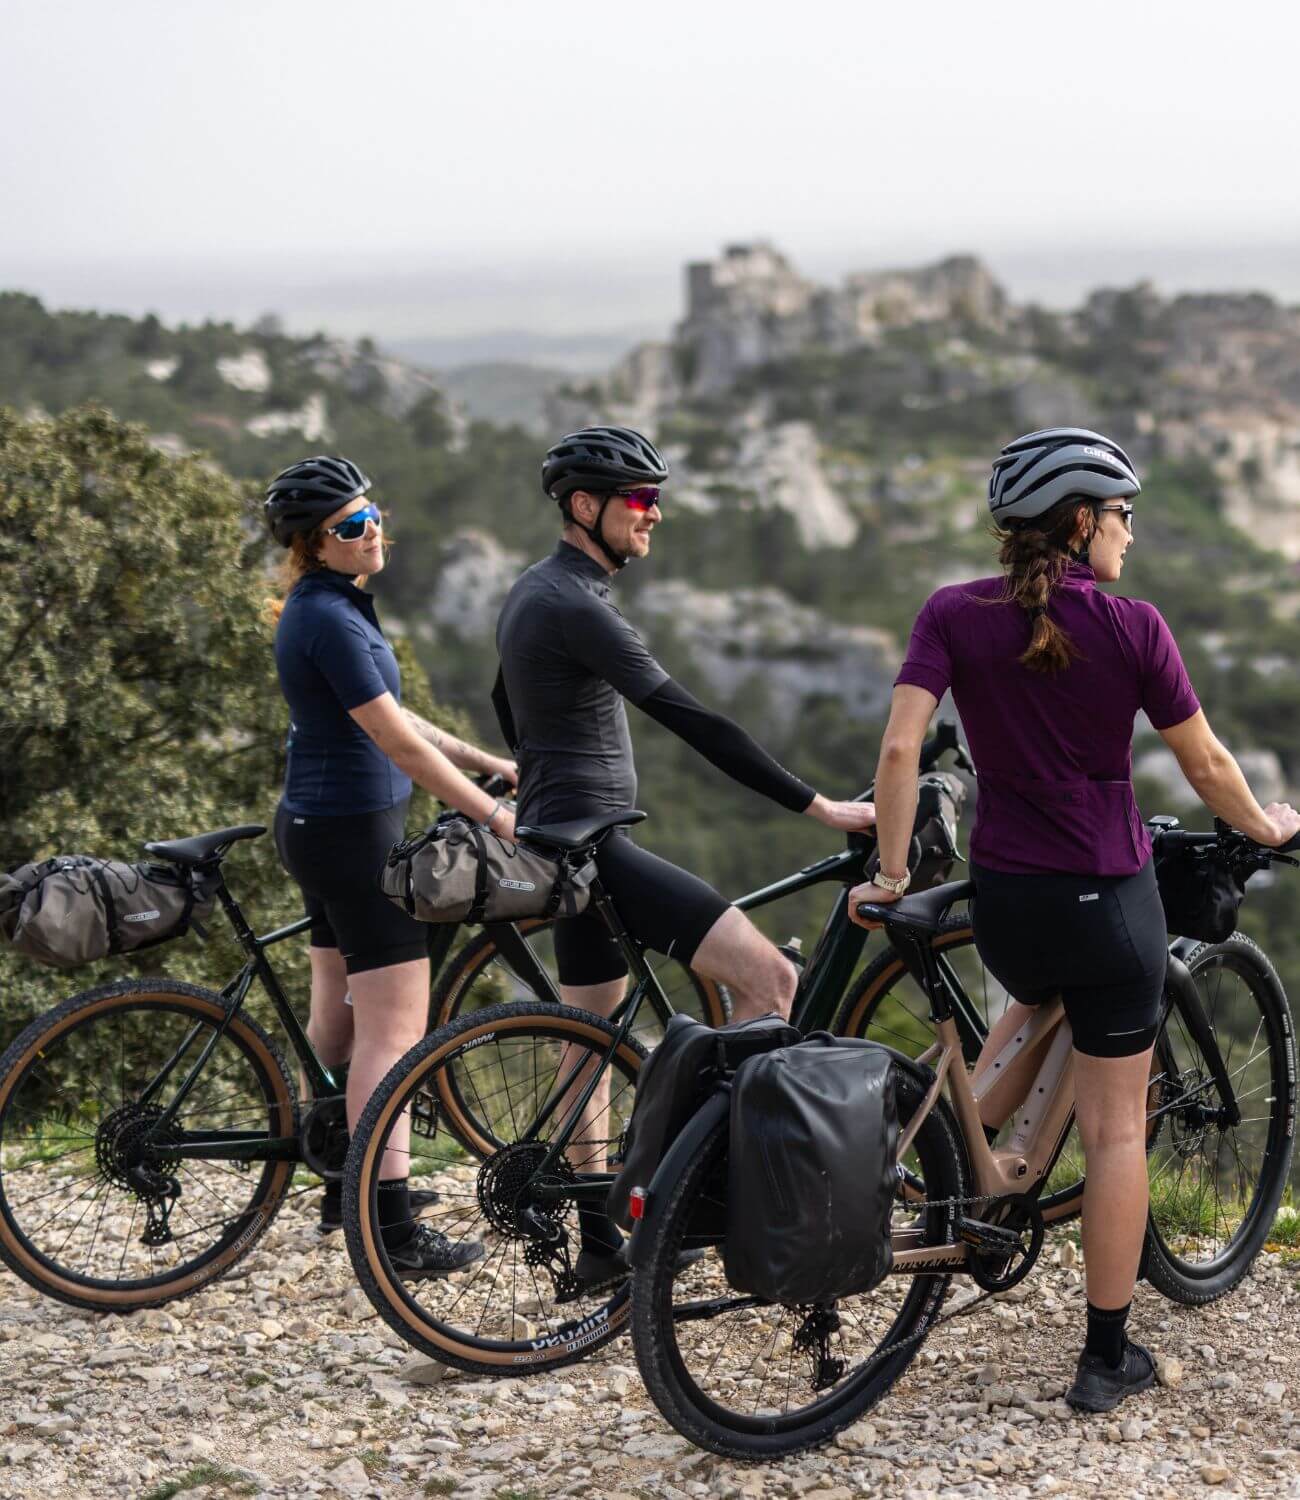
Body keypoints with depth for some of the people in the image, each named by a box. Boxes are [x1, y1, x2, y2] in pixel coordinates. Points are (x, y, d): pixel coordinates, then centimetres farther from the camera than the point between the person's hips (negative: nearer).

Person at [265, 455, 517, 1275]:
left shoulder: (333, 605, 12)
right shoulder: (329, 617, -20)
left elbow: (392, 719, 18)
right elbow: (398, 741, -22)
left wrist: (494, 764, 17)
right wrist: (494, 814, -19)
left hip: (323, 827, 11)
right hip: (354, 829, -11)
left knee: (341, 1015, 18)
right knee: (395, 1025, -10)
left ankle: (347, 1184, 29)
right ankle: (393, 1228, -10)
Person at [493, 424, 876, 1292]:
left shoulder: (535, 592, 13)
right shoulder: (576, 606, -19)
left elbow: (508, 709, 29)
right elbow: (691, 722, -26)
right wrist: (818, 807, -27)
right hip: (591, 848, -11)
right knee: (770, 977, -19)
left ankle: (599, 1242, 23)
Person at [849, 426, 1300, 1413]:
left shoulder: (954, 616, -4)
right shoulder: (1133, 626, -10)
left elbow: (900, 748, -12)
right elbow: (1207, 764, 0)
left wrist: (891, 874, -1)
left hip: (1005, 903, 3)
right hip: (1111, 903, -3)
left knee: (1039, 1000, 38)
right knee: (1117, 1126, 7)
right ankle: (1108, 1359, 13)